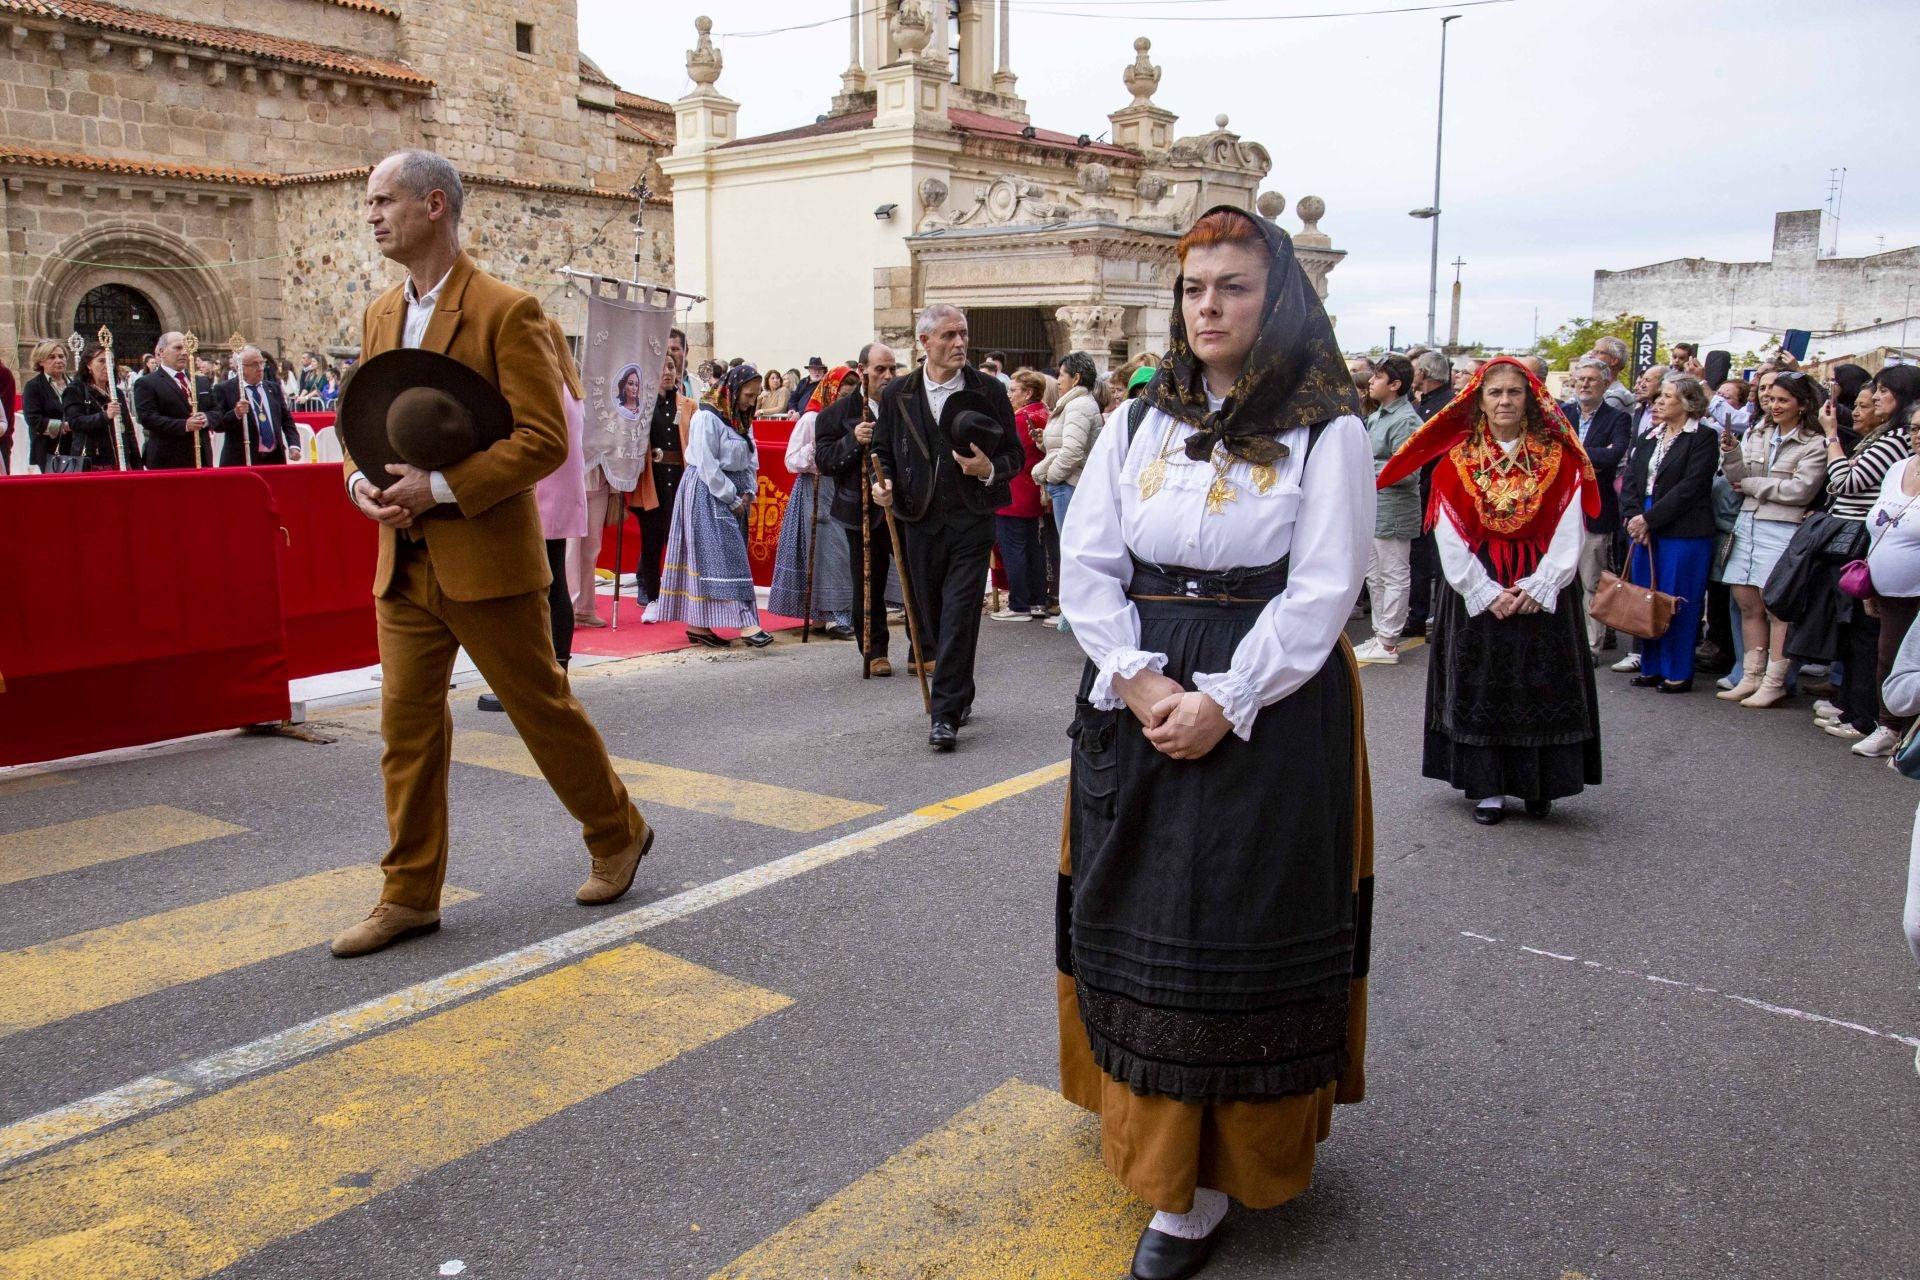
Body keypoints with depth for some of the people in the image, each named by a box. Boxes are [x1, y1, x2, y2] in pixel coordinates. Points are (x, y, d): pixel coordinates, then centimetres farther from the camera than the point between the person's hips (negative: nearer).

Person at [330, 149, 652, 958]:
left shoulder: (507, 311, -10)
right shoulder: (380, 316, 12)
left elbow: (545, 439, -15)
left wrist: (440, 488, -21)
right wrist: (359, 477, -3)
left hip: (486, 557, -6)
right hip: (403, 562, 7)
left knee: (544, 709, 5)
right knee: (406, 726, 8)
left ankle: (618, 836, 27)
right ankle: (410, 896, 19)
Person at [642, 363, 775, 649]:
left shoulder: (742, 420, 13)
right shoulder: (707, 418, -13)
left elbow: (750, 461, 15)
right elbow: (708, 467, -16)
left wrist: (748, 493, -1)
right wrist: (733, 500, -12)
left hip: (734, 495, 8)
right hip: (708, 494, -8)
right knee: (723, 555, -12)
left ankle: (697, 624, 10)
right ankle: (746, 622, -18)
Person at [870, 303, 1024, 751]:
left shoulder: (989, 391, 1)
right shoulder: (898, 394, 5)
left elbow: (1015, 453, 6)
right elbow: (882, 450, 14)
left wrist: (990, 470, -16)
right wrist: (883, 481, -7)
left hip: (971, 521, -2)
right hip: (920, 522, 3)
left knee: (958, 618, -9)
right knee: (933, 617, 10)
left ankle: (945, 715, -5)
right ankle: (959, 697, 28)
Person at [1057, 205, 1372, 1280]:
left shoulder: (1328, 434, -3)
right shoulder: (1138, 423, 8)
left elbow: (1321, 591, -11)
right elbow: (1086, 563, 2)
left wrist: (1223, 701, -19)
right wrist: (1140, 679, -13)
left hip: (1271, 715, -4)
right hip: (1138, 708, 4)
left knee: (1241, 934, 2)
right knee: (1143, 921, 10)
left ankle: (1203, 1182, 13)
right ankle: (1153, 1137, 29)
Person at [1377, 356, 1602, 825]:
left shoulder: (1558, 458, 3)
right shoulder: (1457, 460, 2)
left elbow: (1567, 531, -2)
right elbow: (1450, 538, -4)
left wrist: (1539, 586, -14)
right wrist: (1486, 591, -13)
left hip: (1540, 592, 1)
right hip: (1477, 591, 0)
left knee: (1541, 687, 3)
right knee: (1481, 688, 2)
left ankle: (1540, 785, 14)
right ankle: (1488, 786, 10)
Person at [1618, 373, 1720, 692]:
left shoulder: (1703, 438, -4)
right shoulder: (1648, 440, 16)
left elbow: (1691, 486, -13)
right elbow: (1630, 483, 9)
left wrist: (1648, 519, -14)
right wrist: (1634, 516, -8)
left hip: (1684, 533, -6)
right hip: (1645, 531, 6)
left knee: (1678, 602, -2)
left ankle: (1679, 672, 8)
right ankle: (1652, 667, 18)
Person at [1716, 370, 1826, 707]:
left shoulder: (1814, 445, -3)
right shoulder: (1755, 434, 13)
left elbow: (1800, 489, -12)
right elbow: (1740, 478, 9)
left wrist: (1752, 485, -5)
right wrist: (1732, 455, -10)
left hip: (1783, 529, -6)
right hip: (1747, 524, 6)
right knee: (1747, 603, 7)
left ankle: (1774, 683, 2)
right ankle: (1751, 677, 16)